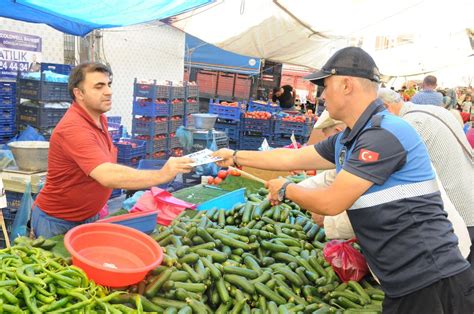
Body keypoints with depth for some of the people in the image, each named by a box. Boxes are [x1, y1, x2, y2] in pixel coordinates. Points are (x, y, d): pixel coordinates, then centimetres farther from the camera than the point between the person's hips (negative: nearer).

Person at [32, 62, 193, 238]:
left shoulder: (100, 119, 0)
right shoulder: (74, 128, -28)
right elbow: (108, 176, -41)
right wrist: (162, 175, -44)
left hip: (89, 216, 8)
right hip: (57, 222, -8)